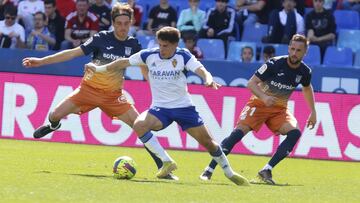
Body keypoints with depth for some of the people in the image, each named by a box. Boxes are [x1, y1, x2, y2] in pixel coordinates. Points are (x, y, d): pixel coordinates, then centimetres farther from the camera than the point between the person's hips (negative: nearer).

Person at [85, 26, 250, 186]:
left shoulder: (183, 56, -10)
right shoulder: (149, 55, -5)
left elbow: (201, 70, -23)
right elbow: (124, 62, 6)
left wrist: (209, 80, -45)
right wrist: (98, 68, 5)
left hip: (184, 107, -1)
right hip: (160, 108, 1)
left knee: (207, 141, -1)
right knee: (139, 125, -29)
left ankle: (229, 173, 22)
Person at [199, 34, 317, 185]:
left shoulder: (304, 72, -5)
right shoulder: (275, 64, -19)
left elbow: (307, 88, 19)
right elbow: (251, 83, -17)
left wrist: (313, 112, 18)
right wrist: (264, 97, -35)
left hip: (280, 109, 4)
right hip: (259, 103, -4)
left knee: (295, 132, -23)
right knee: (239, 132, -22)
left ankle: (266, 170, -22)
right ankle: (209, 169, -17)